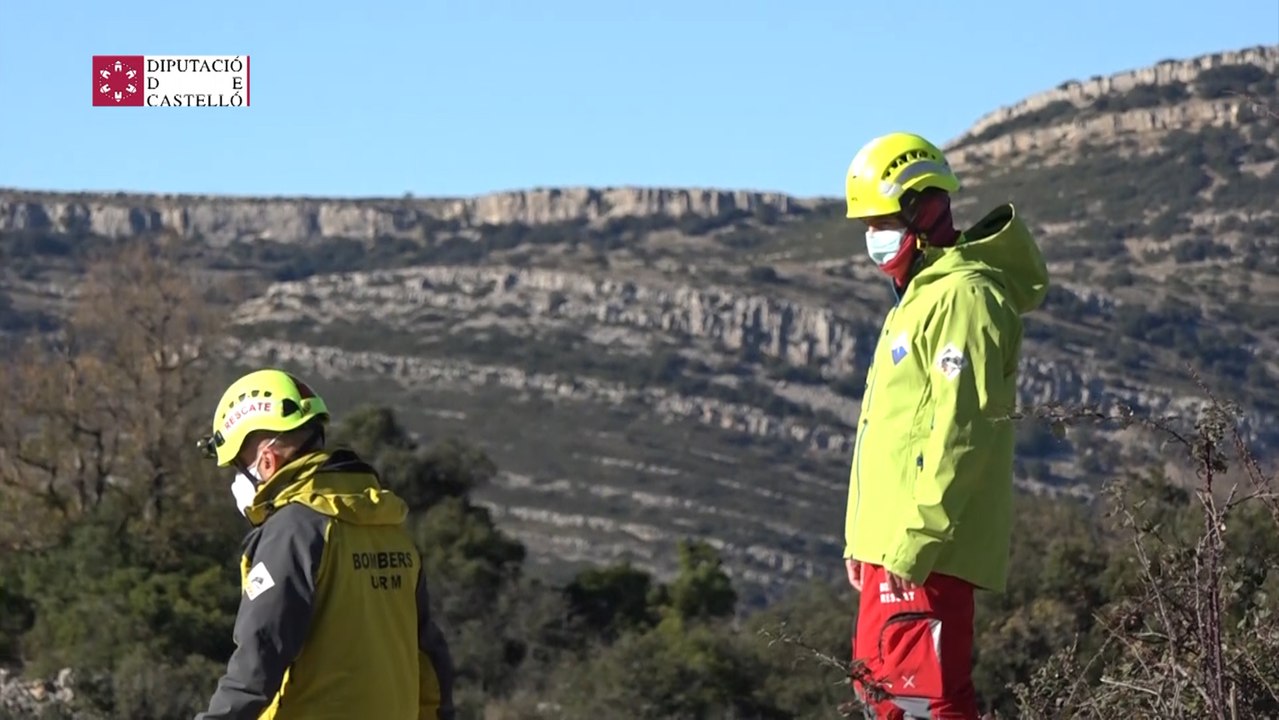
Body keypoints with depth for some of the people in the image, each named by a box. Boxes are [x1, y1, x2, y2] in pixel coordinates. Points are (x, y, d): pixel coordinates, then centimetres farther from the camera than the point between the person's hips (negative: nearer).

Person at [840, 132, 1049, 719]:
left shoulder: (963, 296, -12)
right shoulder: (918, 296, 21)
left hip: (925, 552, -11)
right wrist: (861, 539, 21)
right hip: (889, 542, 11)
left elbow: (962, 429, -20)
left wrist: (916, 540, -23)